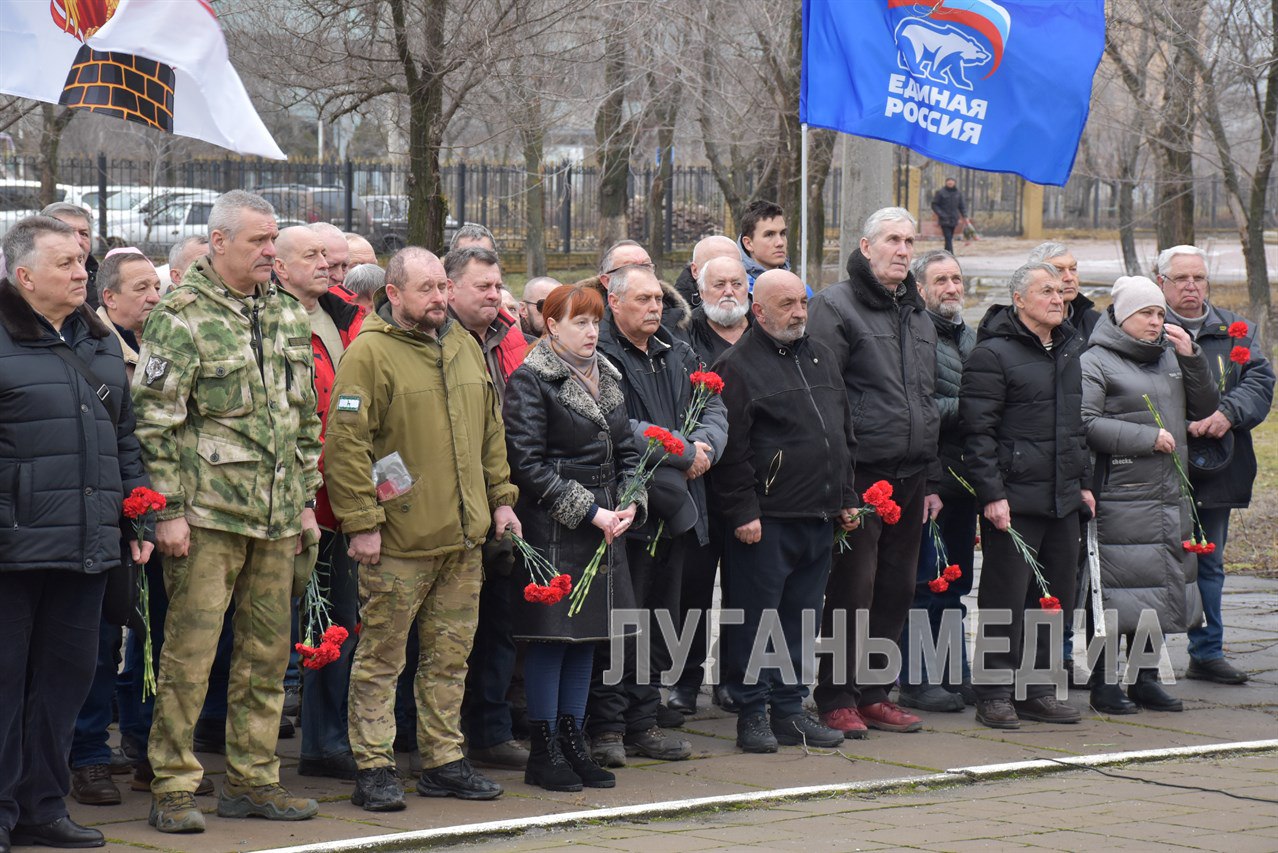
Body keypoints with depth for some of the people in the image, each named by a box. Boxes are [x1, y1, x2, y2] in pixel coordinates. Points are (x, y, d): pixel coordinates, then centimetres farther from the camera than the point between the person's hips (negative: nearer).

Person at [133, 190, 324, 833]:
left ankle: (252, 780, 21)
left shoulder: (289, 315, 13)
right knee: (189, 652, -4)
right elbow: (155, 421, -10)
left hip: (276, 517, 6)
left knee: (267, 653, 11)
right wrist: (168, 509, -14)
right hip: (207, 514, -6)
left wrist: (306, 499, 17)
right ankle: (173, 788, 3)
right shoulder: (181, 317, -7)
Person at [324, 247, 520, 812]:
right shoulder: (369, 353, -10)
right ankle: (373, 769, 5)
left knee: (450, 655, 12)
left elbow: (490, 430, 22)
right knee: (381, 657, 0)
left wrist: (501, 497, 16)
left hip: (464, 534, 7)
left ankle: (443, 761, 21)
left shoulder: (465, 347, 13)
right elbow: (346, 443, -14)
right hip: (398, 539, -7)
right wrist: (361, 522, -17)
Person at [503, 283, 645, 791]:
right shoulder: (530, 381, -9)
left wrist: (629, 504, -2)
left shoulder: (606, 379, 15)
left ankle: (572, 743, 18)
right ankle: (544, 753, 4)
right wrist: (591, 511, -16)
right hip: (552, 530, -7)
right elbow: (528, 464, -14)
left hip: (603, 529, 7)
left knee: (586, 637, 10)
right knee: (550, 638, -3)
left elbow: (627, 451, 18)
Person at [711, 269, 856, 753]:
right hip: (766, 519, -7)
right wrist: (742, 511, -16)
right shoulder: (738, 367, -7)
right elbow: (731, 449, -12)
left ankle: (789, 710, 19)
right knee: (756, 618, -2)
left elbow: (845, 434, 23)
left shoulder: (821, 358, 16)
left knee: (801, 618, 12)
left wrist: (847, 497, 18)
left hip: (818, 517, 7)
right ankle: (752, 714, 7)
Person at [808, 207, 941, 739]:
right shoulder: (837, 306, -6)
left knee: (897, 590, 10)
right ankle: (837, 700, 3)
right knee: (852, 589, -5)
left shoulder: (917, 314, 18)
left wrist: (931, 480, 19)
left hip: (909, 478, 7)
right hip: (861, 474, -7)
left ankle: (873, 694, 19)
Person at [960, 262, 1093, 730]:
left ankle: (1038, 690, 19)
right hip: (1013, 501, -8)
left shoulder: (1068, 352, 16)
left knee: (1056, 597, 10)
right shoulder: (992, 354, -10)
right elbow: (977, 432, -13)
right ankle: (994, 695, 4)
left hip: (1063, 499, 8)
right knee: (1005, 598, -4)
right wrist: (991, 494, -18)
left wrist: (1083, 482, 19)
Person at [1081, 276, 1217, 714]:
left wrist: (1192, 359, 3)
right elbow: (1084, 424, -16)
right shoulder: (1095, 363, -5)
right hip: (1120, 501, -7)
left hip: (1171, 497, 7)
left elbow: (1204, 409, 17)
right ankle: (1104, 684, 2)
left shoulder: (1169, 358, 15)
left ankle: (1145, 678, 20)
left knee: (1160, 588, 10)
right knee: (1115, 594, -6)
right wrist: (1148, 437, -16)